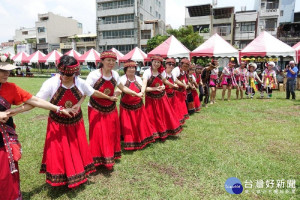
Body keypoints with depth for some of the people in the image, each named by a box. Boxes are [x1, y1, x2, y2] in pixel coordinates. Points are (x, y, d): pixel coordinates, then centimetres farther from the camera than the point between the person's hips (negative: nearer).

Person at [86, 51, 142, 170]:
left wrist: (137, 94, 15)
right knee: (98, 136, 0)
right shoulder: (94, 75, -17)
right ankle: (98, 160, 19)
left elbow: (123, 88, 13)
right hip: (96, 111, -5)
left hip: (111, 109, 5)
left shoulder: (115, 74, -2)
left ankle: (110, 158, 34)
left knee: (111, 135, 14)